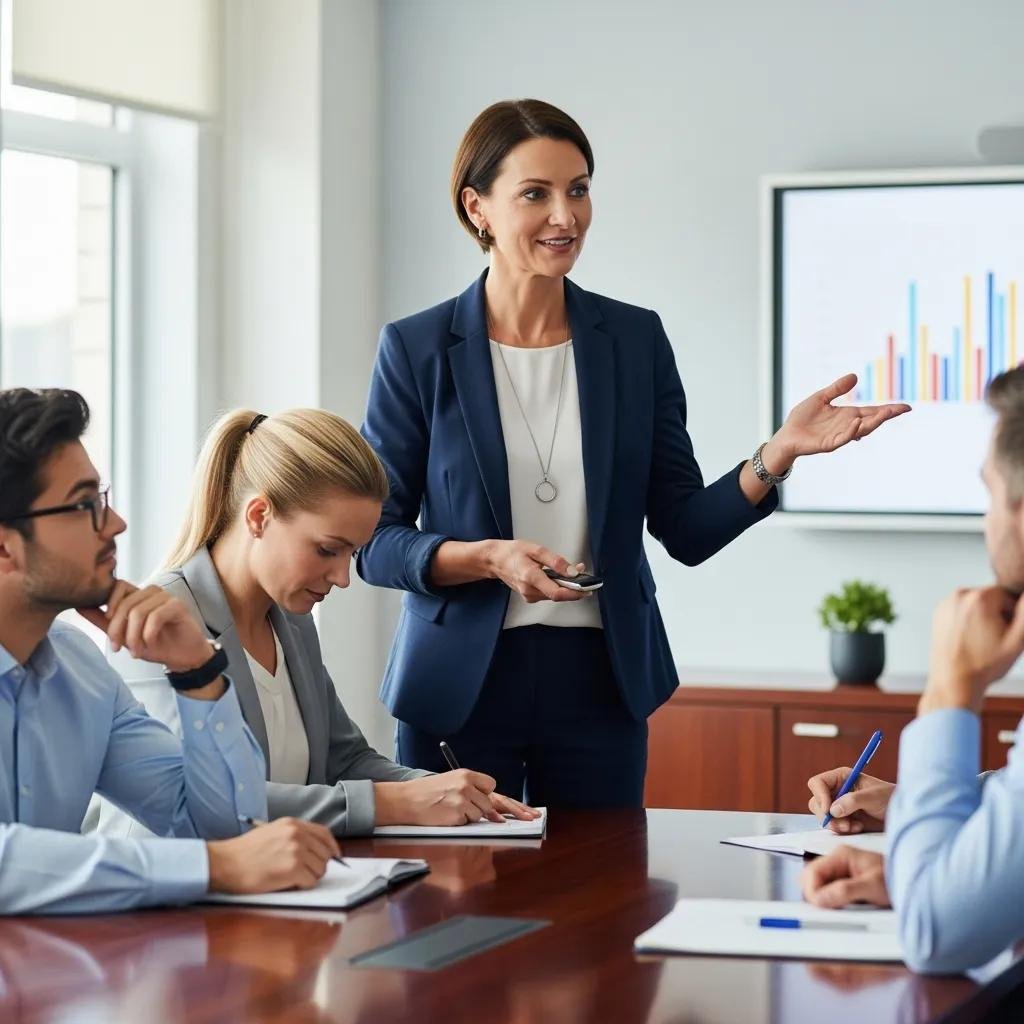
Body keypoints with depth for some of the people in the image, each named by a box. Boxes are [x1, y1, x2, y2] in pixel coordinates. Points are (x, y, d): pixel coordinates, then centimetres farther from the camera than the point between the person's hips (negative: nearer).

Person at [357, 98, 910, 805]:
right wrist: (489, 558, -19)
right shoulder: (417, 348, -3)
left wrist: (779, 452, -13)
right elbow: (373, 541, -3)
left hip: (601, 685, 2)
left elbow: (686, 530, 2)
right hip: (462, 691, -2)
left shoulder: (636, 339, 4)